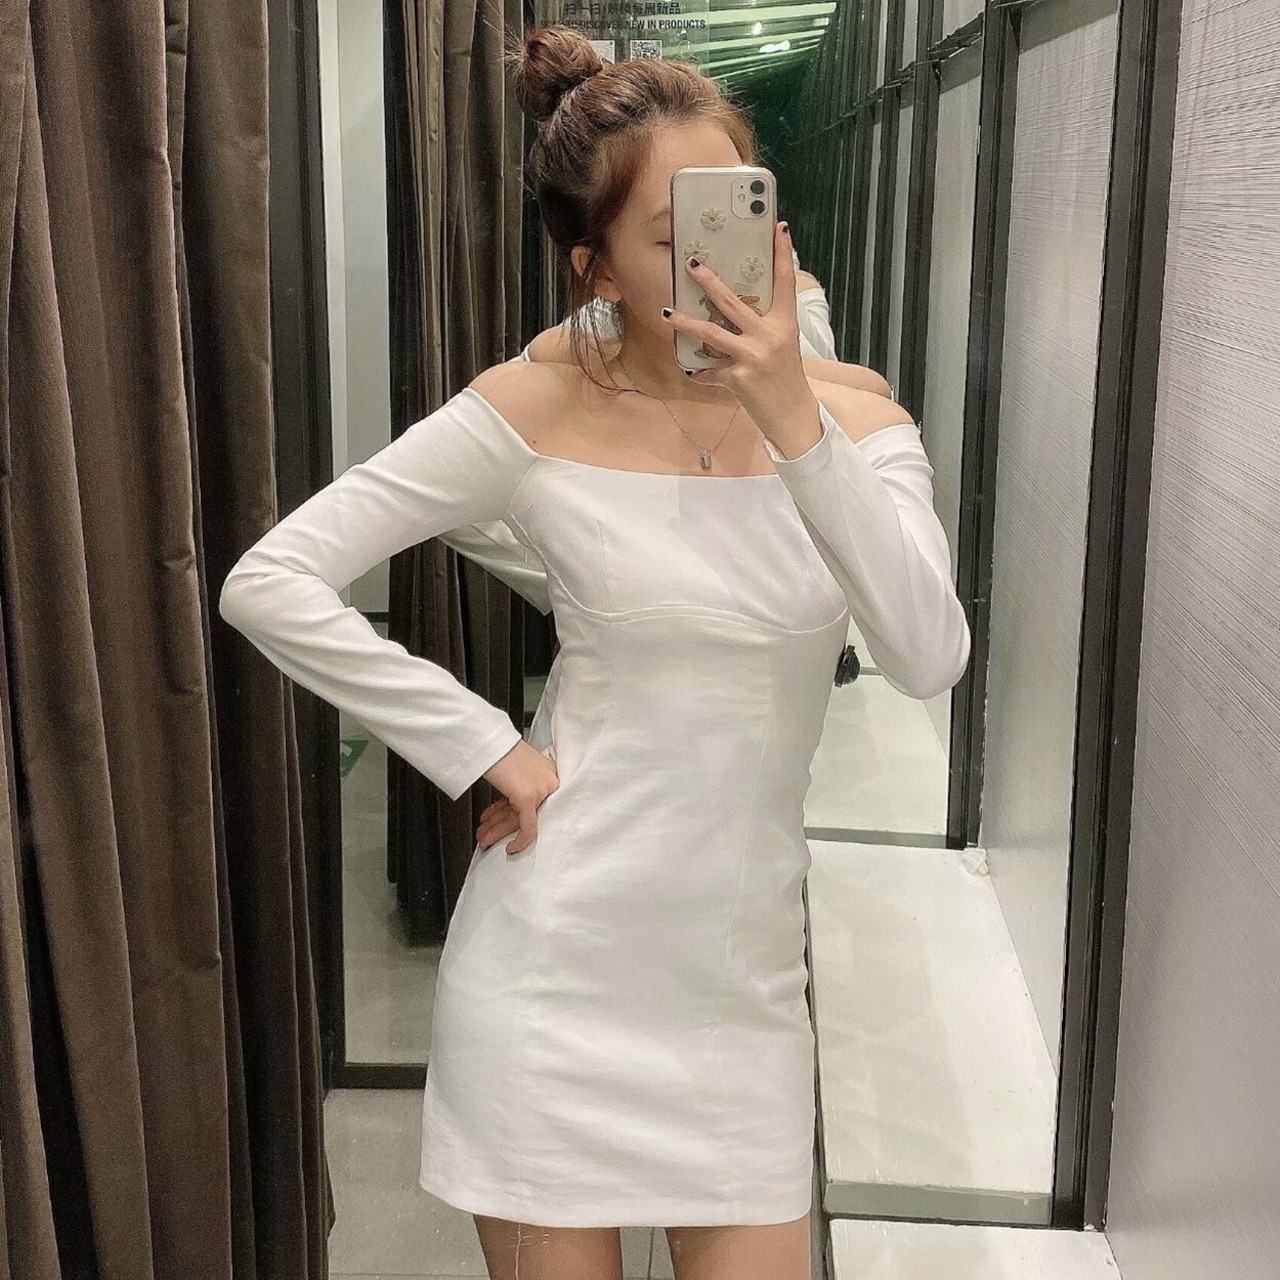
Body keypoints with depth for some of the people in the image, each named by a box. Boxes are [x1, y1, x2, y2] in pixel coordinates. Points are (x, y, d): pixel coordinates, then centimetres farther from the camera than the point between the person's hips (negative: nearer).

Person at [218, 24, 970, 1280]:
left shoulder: (853, 420, -1)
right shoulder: (538, 412, -10)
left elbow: (930, 657, -16)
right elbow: (268, 583, -11)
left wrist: (793, 421, -23)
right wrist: (484, 749, -13)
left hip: (742, 963, 3)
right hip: (558, 951, -2)